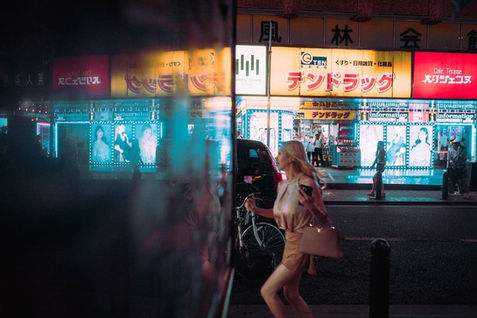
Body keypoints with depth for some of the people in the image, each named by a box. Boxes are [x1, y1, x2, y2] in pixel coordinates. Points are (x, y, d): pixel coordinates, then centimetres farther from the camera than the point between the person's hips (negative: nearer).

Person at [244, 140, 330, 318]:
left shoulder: (307, 184, -20)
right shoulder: (282, 185, 5)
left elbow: (324, 220, -17)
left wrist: (310, 206, -37)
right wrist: (256, 210, 5)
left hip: (301, 244, -9)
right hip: (290, 241, 9)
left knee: (267, 291, -4)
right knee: (291, 294, 19)